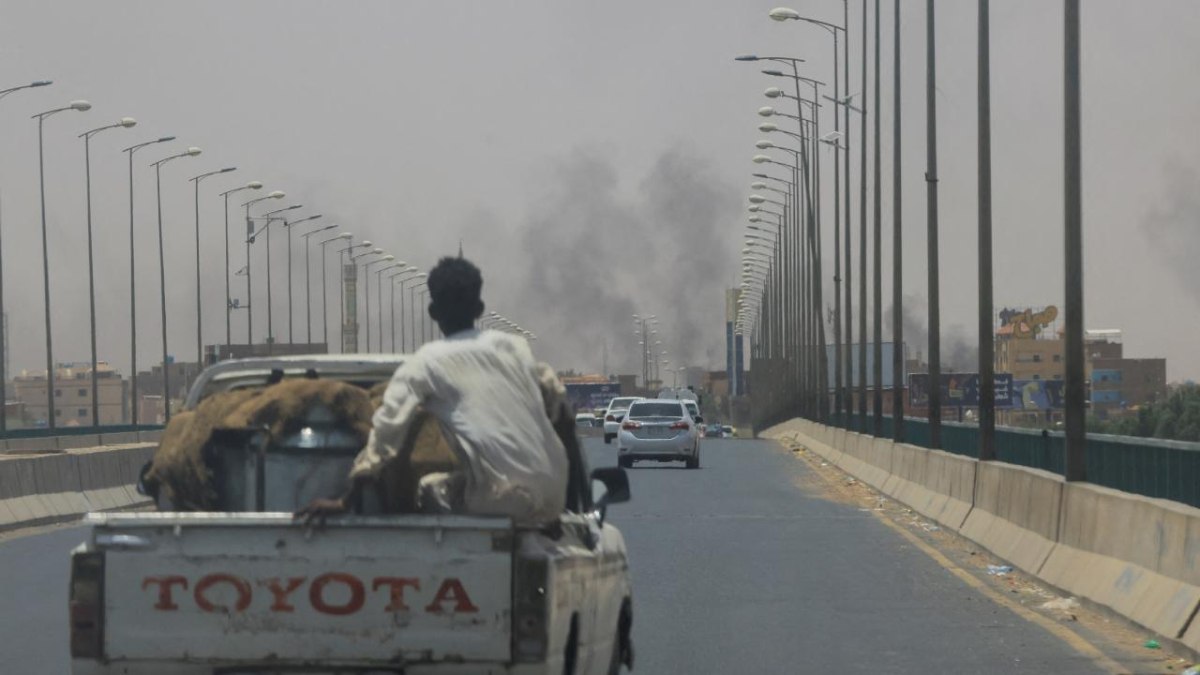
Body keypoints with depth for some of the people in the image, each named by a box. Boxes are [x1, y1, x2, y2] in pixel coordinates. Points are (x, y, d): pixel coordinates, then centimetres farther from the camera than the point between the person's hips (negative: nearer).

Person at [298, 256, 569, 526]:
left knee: (430, 485, 23)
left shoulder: (426, 364, 0)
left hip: (505, 501, -4)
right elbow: (556, 400, 16)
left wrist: (345, 501, -3)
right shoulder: (514, 346, 11)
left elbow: (387, 432, -5)